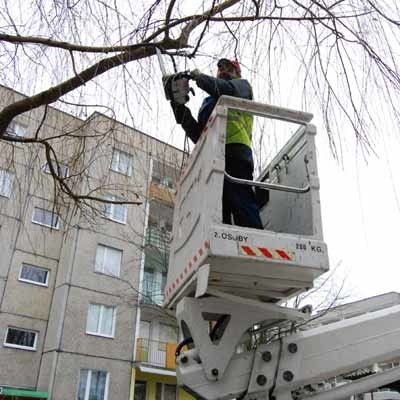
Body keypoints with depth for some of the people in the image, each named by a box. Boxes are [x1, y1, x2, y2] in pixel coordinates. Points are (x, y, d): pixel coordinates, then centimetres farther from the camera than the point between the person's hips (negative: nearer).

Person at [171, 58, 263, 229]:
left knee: (242, 206, -21)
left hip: (234, 152, -6)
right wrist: (179, 108, 16)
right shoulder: (208, 102, 37)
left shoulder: (242, 85, 24)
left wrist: (199, 77, 10)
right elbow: (197, 135, 24)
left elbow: (227, 90, -3)